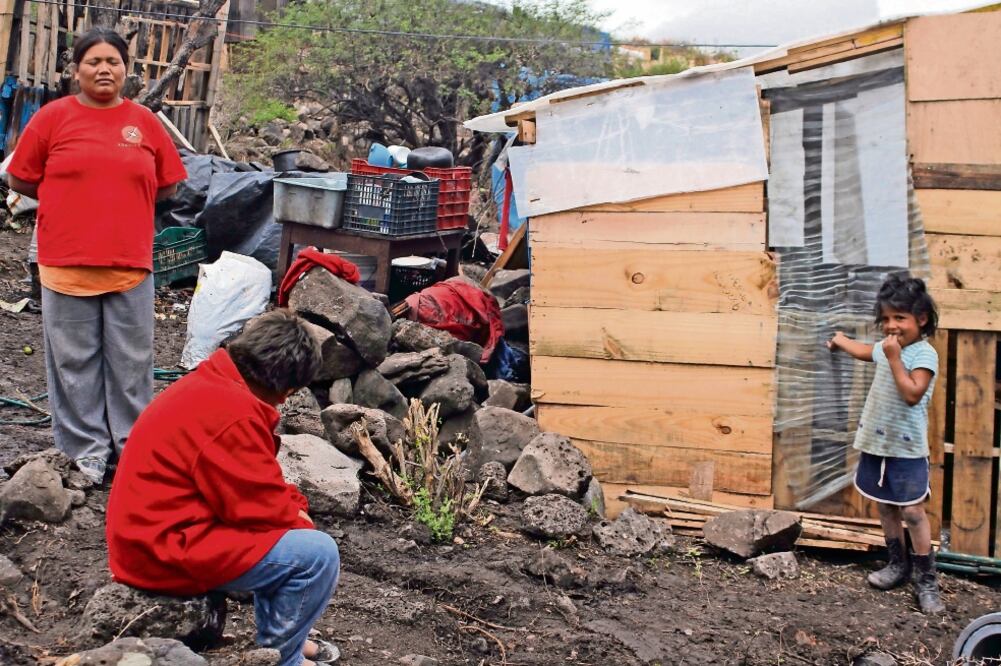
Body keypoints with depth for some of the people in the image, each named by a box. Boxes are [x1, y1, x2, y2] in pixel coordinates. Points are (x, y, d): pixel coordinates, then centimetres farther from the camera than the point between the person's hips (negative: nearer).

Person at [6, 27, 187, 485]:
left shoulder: (144, 122, 5)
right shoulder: (53, 117, 0)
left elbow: (167, 184, 13)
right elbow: (20, 180, 4)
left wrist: (123, 204, 11)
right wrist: (71, 203, 8)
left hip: (130, 263, 1)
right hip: (66, 263, -1)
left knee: (131, 361, 8)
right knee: (75, 361, 5)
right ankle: (85, 451, 15)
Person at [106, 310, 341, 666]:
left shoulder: (212, 384, 10)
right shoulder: (232, 414, -24)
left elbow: (256, 483, 18)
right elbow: (260, 507, -20)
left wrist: (292, 505, 4)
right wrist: (298, 519, -1)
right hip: (168, 551, -11)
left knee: (291, 528, 23)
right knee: (318, 554, -15)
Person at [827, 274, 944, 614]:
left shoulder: (924, 354, -16)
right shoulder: (887, 348, 7)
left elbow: (912, 394, -28)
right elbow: (865, 351, 32)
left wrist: (894, 358, -26)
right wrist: (841, 341, 49)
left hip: (906, 448, -7)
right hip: (876, 442, 8)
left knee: (912, 511, -7)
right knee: (885, 507, 15)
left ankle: (927, 580, -1)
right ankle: (898, 564, 30)